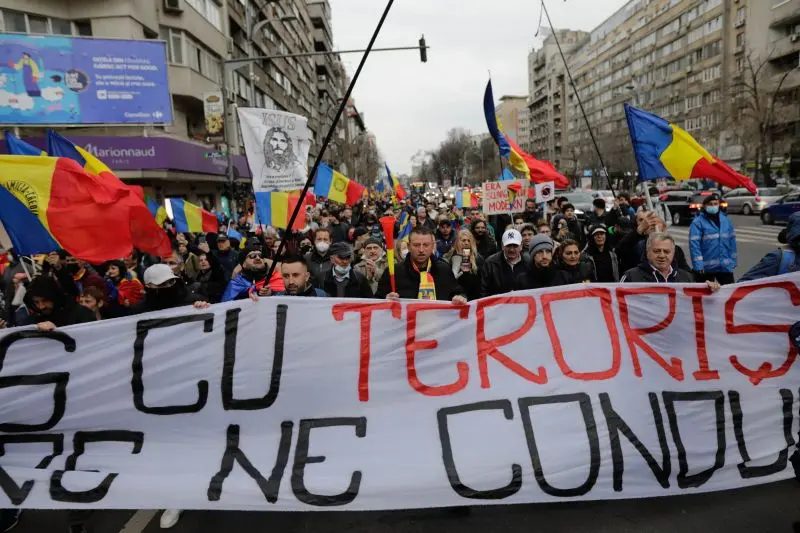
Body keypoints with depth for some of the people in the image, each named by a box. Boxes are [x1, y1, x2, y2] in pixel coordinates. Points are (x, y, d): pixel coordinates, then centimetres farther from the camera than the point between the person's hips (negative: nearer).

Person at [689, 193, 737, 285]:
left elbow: (732, 240, 12)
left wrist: (733, 261, 9)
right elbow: (694, 244, -16)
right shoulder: (698, 222, -10)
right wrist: (698, 266, -22)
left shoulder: (725, 220, 8)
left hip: (725, 267, 5)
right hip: (706, 268, -5)